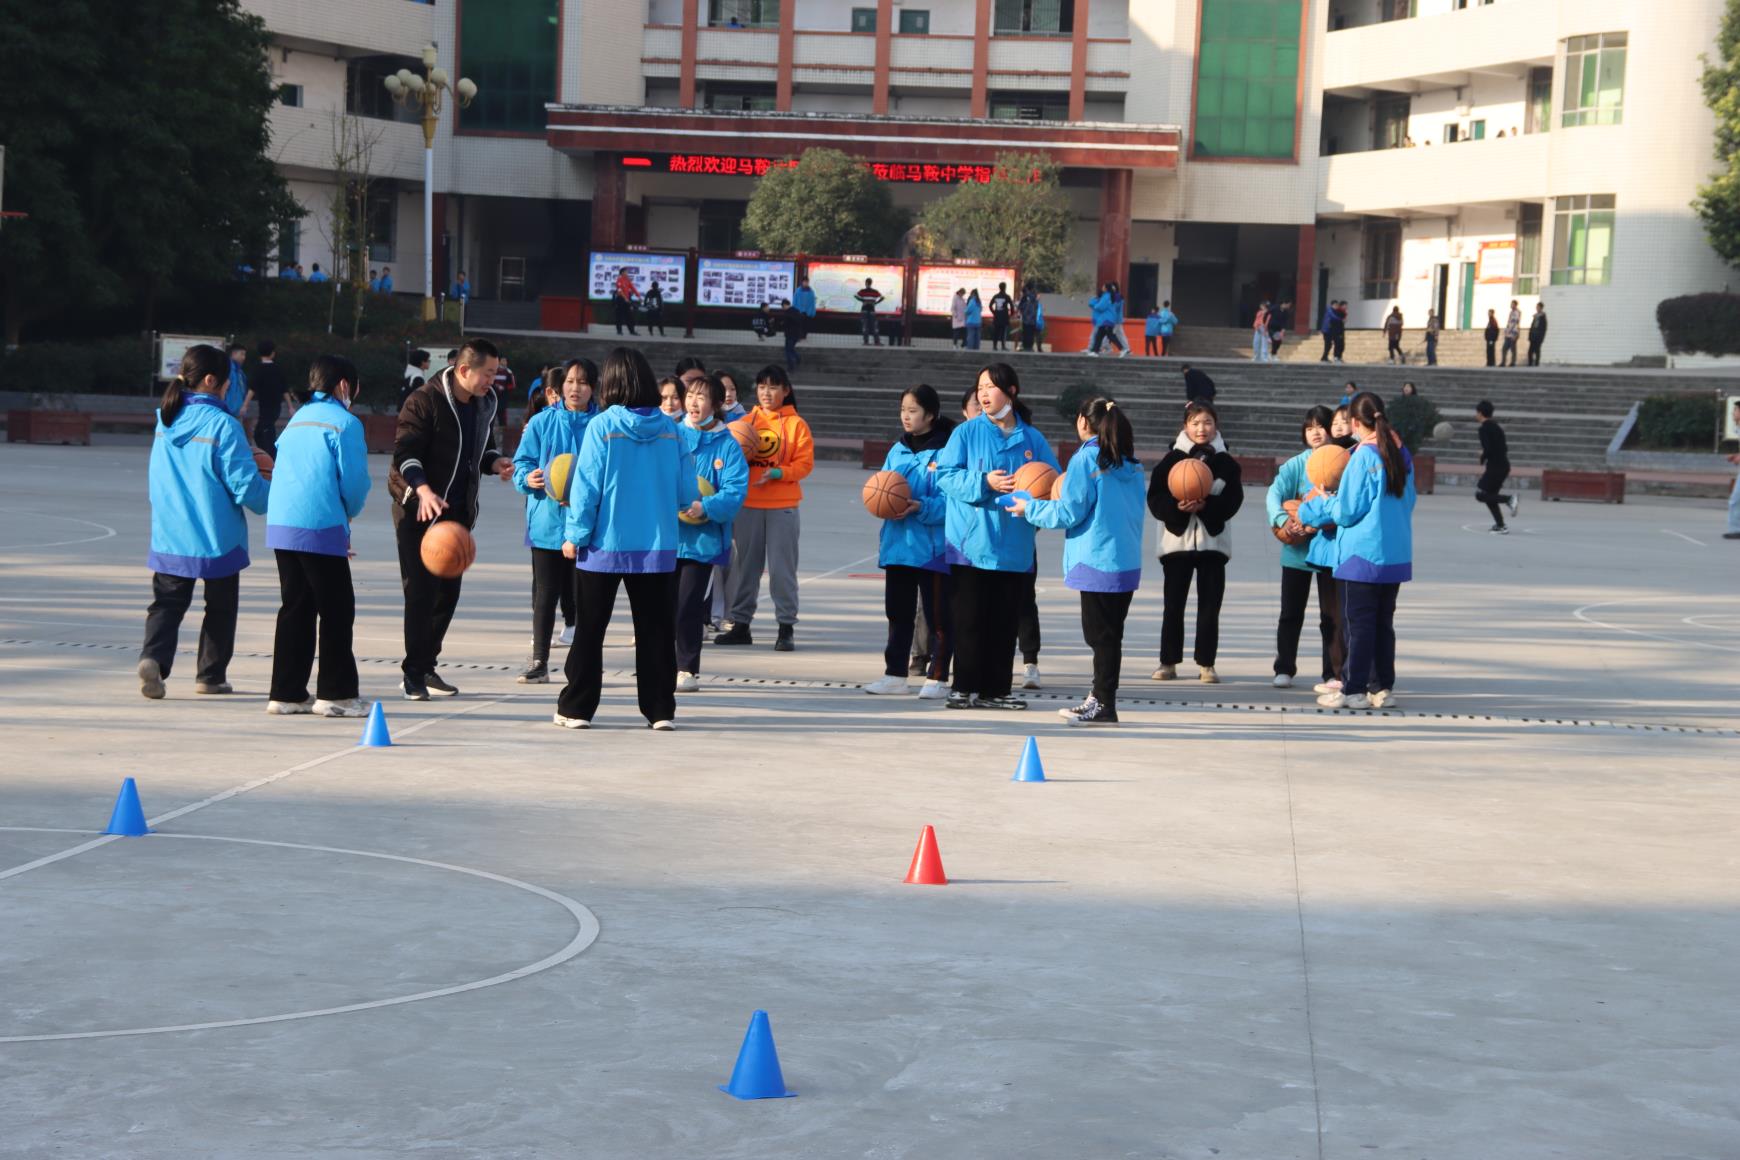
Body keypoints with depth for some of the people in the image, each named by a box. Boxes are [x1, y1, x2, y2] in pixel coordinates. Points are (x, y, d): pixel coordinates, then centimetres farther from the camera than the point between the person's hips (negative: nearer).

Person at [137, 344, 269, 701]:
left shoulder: (165, 421, 4)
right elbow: (245, 485, -16)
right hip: (216, 538, -4)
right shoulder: (222, 425, -15)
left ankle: (154, 657, -18)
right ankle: (211, 674, 21)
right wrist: (273, 499, 4)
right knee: (220, 607, 13)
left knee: (167, 602, 6)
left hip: (169, 538, 4)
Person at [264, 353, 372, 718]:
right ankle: (335, 693, 3)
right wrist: (349, 515, 14)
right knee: (337, 610, 2)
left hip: (280, 526, 7)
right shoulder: (344, 422, -5)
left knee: (295, 609, 12)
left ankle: (287, 693, 12)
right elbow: (354, 482, -9)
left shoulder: (297, 420, 18)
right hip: (321, 527, -7)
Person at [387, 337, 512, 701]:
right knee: (420, 591, -7)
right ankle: (414, 672, -1)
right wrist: (424, 490, -35)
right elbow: (405, 452, -19)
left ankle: (425, 667, 19)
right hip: (418, 507, -7)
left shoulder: (484, 405, 8)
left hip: (458, 510, 7)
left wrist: (495, 461, -3)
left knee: (448, 591, 8)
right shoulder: (424, 401, -14)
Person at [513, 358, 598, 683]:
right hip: (546, 520, 1)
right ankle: (538, 661, 12)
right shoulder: (542, 422, 5)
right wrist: (529, 478, -15)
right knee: (545, 593, 5)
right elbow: (522, 464, 7)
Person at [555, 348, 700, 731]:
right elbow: (687, 493, 1)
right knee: (655, 630, 10)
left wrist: (574, 534, -2)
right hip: (658, 548, 2)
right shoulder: (670, 429, -2)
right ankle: (660, 710, 12)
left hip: (604, 545, -2)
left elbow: (586, 487, -10)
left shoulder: (601, 426, -10)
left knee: (589, 629, 8)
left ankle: (576, 708, 11)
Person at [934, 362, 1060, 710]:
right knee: (970, 619, 0)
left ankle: (996, 689, 13)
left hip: (1015, 547, 2)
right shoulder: (966, 432, 1)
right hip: (973, 543, -2)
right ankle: (966, 688, 6)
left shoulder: (1032, 438, 8)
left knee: (1005, 620, 6)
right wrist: (984, 482, -17)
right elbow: (946, 475, -5)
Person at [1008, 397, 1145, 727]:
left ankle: (1103, 705, 1)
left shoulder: (1086, 459, -11)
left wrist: (1029, 509, 4)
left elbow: (1069, 513, -11)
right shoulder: (1131, 464, 9)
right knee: (1109, 634, 13)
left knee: (1101, 635, -2)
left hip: (1097, 562, -7)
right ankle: (1101, 697, 19)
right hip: (1129, 561, 7)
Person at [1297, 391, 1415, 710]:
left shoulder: (1363, 457, -14)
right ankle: (1383, 688, 15)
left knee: (1358, 623, -1)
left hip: (1363, 556, -7)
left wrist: (1322, 502, 7)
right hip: (1396, 555, 7)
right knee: (1383, 623, 13)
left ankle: (1353, 690, 2)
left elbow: (1348, 511, -12)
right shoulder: (1401, 455, 7)